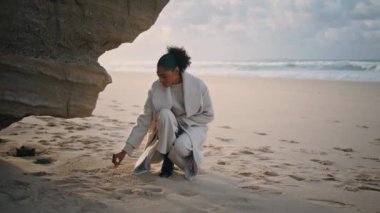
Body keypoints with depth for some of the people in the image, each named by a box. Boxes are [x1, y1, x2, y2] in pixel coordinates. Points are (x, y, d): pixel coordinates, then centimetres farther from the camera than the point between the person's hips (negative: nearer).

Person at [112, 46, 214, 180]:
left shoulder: (197, 86, -20)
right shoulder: (157, 88, -15)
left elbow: (208, 115, -8)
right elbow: (144, 121, -13)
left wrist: (181, 121, -18)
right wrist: (125, 151, -17)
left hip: (193, 127, -2)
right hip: (168, 130, 2)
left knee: (181, 146, -38)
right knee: (165, 114, -33)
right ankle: (168, 158, -13)